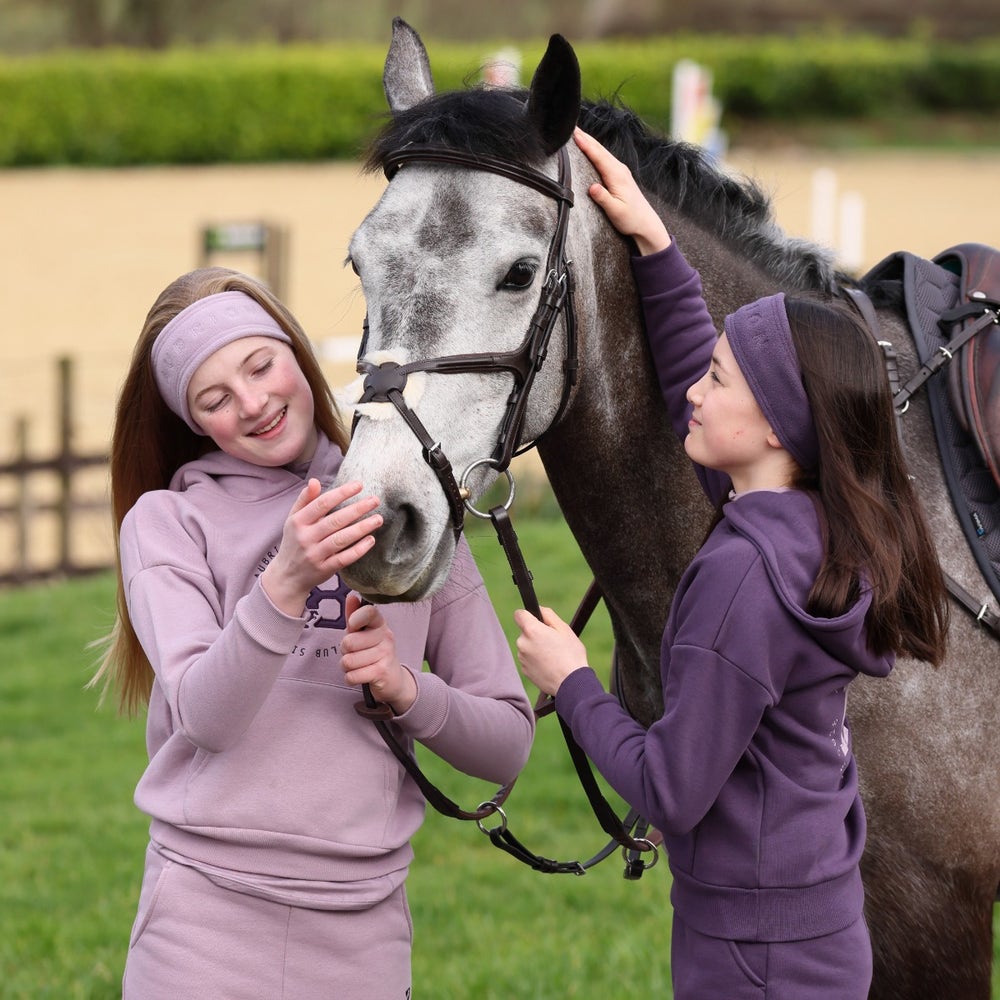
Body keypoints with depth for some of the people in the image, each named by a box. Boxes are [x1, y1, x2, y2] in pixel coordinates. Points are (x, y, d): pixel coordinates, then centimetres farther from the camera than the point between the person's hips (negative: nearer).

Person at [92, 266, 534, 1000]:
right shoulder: (166, 521, 1)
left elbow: (509, 746, 8)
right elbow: (205, 717, -14)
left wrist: (406, 689, -10)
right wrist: (286, 582, -28)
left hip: (365, 933, 2)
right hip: (207, 921, -2)